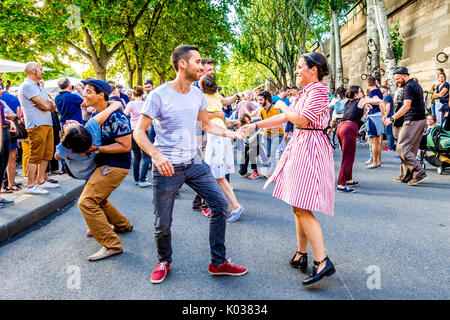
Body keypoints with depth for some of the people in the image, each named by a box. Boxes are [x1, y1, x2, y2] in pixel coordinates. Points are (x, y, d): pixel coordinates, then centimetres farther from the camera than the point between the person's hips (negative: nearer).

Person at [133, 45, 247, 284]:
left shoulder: (197, 94, 5)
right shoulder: (159, 95, -13)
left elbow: (207, 125, 16)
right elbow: (139, 132, -13)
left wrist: (230, 133, 0)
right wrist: (156, 154, -30)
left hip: (193, 163, 6)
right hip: (167, 167, -5)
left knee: (220, 204, 0)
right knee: (163, 223, 4)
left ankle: (218, 263, 15)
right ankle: (164, 261, 35)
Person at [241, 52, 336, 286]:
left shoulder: (319, 89, -11)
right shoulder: (306, 91, 19)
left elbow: (301, 120, -20)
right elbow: (285, 118, 20)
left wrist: (283, 106, -2)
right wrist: (256, 125, 16)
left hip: (311, 148, -10)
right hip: (300, 145, 10)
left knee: (302, 207, -14)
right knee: (298, 206, 13)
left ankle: (323, 261, -11)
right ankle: (301, 254, 23)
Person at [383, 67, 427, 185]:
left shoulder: (408, 87, -13)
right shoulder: (416, 85, 19)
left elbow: (407, 106, -26)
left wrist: (392, 118, -30)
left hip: (412, 121, -10)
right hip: (421, 119, 10)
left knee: (402, 148, -9)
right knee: (411, 149, 11)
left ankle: (419, 173, -10)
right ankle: (406, 176, 14)